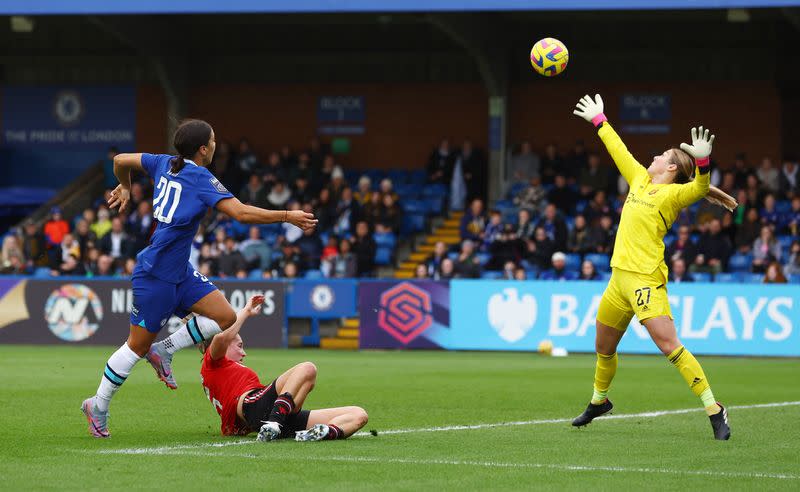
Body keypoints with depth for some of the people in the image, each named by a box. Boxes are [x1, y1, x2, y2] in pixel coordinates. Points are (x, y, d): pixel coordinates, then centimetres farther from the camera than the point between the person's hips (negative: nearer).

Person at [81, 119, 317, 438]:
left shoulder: (165, 164, 5)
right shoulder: (201, 180, -19)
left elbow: (121, 160, 16)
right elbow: (241, 213, -28)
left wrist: (125, 188, 35)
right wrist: (287, 217, -21)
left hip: (180, 271, 9)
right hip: (156, 276, -9)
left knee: (225, 316, -2)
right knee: (138, 345, 2)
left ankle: (164, 351, 10)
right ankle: (98, 406, 15)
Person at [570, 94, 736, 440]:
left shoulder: (672, 193, -5)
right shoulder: (640, 180, 16)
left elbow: (698, 189, -25)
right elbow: (618, 150, 30)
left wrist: (702, 162, -42)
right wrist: (599, 121, 40)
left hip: (645, 279, -8)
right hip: (619, 278, 8)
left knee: (669, 346, -18)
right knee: (604, 349, 19)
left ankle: (714, 411, -17)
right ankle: (599, 401, 42)